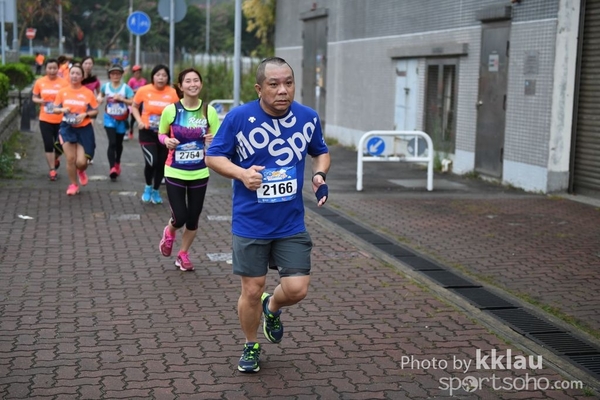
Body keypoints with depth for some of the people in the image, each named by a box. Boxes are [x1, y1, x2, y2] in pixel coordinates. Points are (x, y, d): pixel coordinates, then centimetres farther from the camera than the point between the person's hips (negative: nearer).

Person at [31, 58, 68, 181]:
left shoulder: (64, 83, -7)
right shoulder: (39, 82, 0)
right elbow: (34, 98, 11)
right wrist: (40, 101, -11)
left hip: (60, 120, -1)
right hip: (45, 119, 1)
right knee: (48, 145, -2)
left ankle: (56, 159, 41)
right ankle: (52, 170, 9)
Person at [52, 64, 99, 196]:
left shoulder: (88, 93, -6)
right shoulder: (62, 92, -1)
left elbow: (95, 111, 1)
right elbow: (55, 109, 6)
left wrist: (85, 114, -17)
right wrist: (63, 109, -16)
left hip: (84, 129, -1)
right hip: (67, 128, 1)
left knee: (81, 162, -7)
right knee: (70, 159, -3)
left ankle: (81, 171, 31)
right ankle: (73, 185, 18)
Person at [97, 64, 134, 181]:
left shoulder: (126, 87, -8)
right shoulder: (105, 86, 0)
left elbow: (133, 102, -13)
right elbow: (101, 95, 21)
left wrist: (121, 99, -24)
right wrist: (100, 98, -1)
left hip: (122, 119, 0)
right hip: (110, 118, 0)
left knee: (118, 143, 16)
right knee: (112, 142, -16)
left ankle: (117, 163, 41)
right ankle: (112, 168, -23)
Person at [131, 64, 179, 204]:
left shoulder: (172, 93, -9)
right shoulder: (144, 90, -9)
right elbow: (134, 107, 7)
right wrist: (139, 121, -7)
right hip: (148, 133, -2)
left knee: (161, 164, 11)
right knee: (151, 162, -16)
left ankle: (156, 191, 34)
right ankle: (148, 187, 14)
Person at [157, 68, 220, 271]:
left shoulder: (209, 111, -6)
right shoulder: (170, 110, -9)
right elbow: (161, 134, 7)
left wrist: (212, 142, -21)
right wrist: (166, 141, -16)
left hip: (199, 173, 2)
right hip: (175, 172, -2)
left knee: (193, 219, 10)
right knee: (180, 218, -5)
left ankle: (183, 254, 33)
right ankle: (169, 232, 33)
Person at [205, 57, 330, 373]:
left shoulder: (308, 118, -4)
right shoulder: (238, 118, -13)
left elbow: (321, 153, 14)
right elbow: (213, 156, -4)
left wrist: (319, 175, -7)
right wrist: (242, 173, -21)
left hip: (291, 225, 2)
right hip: (250, 224, -2)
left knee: (297, 289, -2)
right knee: (252, 290, 6)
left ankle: (272, 308, 35)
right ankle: (251, 347, 32)